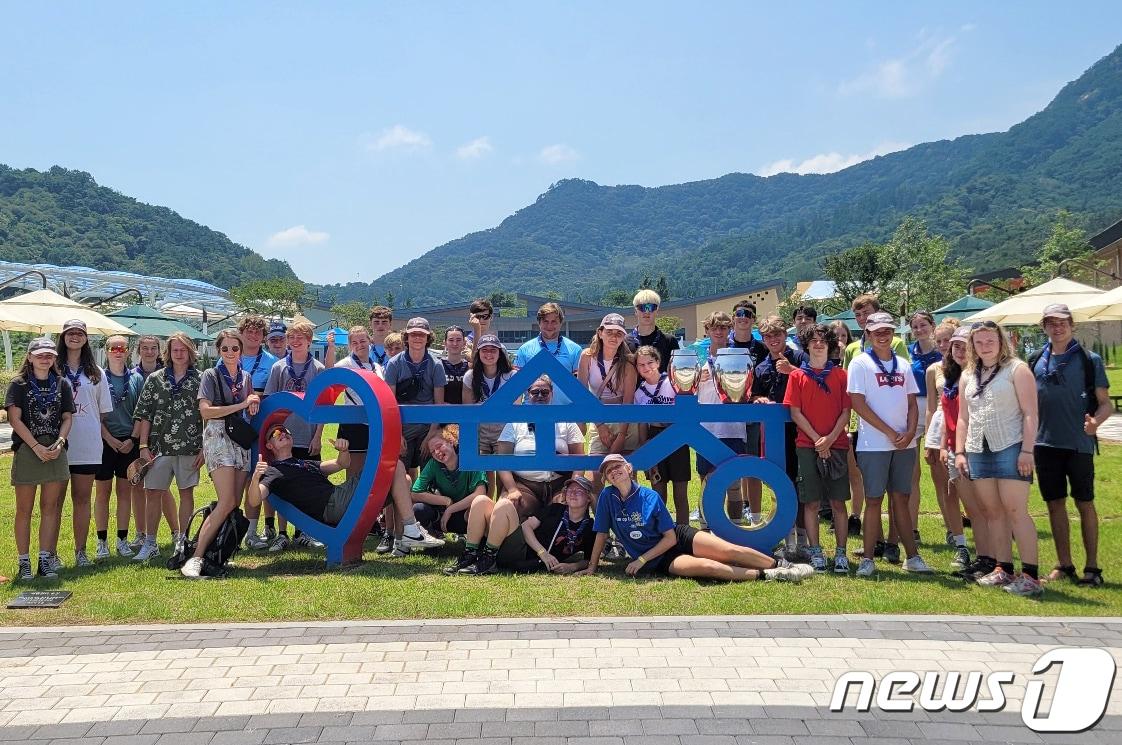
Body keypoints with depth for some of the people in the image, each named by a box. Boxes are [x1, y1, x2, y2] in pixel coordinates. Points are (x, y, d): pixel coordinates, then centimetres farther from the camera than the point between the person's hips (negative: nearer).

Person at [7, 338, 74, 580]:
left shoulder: (62, 384, 10)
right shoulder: (19, 384, 1)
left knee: (50, 507, 5)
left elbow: (67, 417, 9)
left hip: (55, 450, 3)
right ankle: (23, 563, 8)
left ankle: (45, 560, 11)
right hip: (27, 449, -3)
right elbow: (15, 419, -6)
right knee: (24, 509, 2)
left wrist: (59, 443, -9)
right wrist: (37, 447, -14)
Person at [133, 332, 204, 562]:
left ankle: (183, 541, 16)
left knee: (187, 493, 6)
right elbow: (144, 415, 5)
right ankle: (150, 544, 12)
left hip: (190, 448, -1)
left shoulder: (200, 380, 3)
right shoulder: (155, 380, 7)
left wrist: (203, 448, -2)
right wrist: (143, 446, -2)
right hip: (159, 447, 1)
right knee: (153, 493, 2)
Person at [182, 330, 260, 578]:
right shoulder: (211, 375, 0)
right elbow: (205, 411, -11)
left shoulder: (246, 377, 17)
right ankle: (195, 558, -16)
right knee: (227, 502, -17)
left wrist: (254, 405, 3)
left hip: (241, 439, 6)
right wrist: (241, 405, -12)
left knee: (236, 502, 1)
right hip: (218, 436, -6)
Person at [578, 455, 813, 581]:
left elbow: (670, 538, -10)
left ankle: (780, 565, -1)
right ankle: (766, 575, -20)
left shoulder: (650, 497, -10)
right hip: (658, 561, -1)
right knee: (706, 567, -28)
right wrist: (592, 568, 0)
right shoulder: (607, 497, -9)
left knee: (730, 551, -17)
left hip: (679, 537, 1)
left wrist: (641, 559, -16)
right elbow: (601, 536, -1)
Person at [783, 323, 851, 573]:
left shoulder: (840, 374, 7)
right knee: (811, 502, 2)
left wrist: (830, 438, -10)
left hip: (836, 445, 1)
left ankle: (841, 553, 9)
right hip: (807, 446, 0)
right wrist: (817, 439, -9)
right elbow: (795, 413, 0)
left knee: (838, 502, 3)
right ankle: (815, 552, 10)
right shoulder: (797, 375, 5)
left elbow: (846, 412, 3)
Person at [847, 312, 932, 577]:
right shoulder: (861, 363, -2)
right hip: (873, 444, -4)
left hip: (904, 444, 4)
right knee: (874, 500, -1)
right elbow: (858, 403, -10)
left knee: (901, 499, 11)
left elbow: (912, 403, 11)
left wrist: (910, 432, -7)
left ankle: (912, 557, 16)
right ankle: (867, 559, 6)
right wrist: (890, 432, -12)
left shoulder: (902, 364, 13)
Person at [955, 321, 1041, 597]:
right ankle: (1004, 570, 16)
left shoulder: (1016, 369, -1)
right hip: (978, 451, 6)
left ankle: (1030, 575, -5)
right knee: (992, 512, 8)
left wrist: (1027, 450, -15)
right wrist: (959, 452, 11)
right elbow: (963, 418, 18)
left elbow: (1030, 414, -7)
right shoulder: (968, 375, 15)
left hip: (1010, 448, -6)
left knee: (1015, 511, -9)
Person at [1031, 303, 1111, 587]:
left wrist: (1096, 421, -23)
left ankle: (1092, 567, 13)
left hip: (1078, 443, -3)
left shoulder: (1089, 360, -2)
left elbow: (1106, 403, -3)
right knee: (1055, 504, 9)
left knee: (1085, 504, 3)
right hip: (1045, 443, 3)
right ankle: (1064, 564, 19)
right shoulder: (1037, 361, 7)